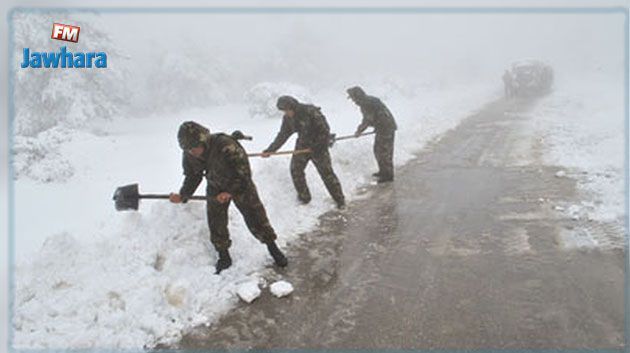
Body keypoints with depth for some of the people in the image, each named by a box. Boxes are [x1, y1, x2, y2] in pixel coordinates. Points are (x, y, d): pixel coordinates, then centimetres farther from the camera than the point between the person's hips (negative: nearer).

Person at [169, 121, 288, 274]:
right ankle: (224, 257, 21)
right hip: (215, 188, 5)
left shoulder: (224, 144, -35)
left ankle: (273, 248, 18)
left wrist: (230, 191, -28)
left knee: (255, 217, -1)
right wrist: (182, 195, -15)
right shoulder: (189, 157, -17)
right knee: (216, 223, 2)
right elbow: (192, 176, 0)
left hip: (240, 185, -4)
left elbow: (243, 169, -28)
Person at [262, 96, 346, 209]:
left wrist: (319, 147, -19)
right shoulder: (288, 118, -4)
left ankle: (340, 200, 6)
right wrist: (270, 150, -6)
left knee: (327, 173, -6)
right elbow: (282, 135, 2)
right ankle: (304, 197, 17)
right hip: (302, 145, 6)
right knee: (295, 170, 0)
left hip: (318, 145, -6)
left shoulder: (311, 112, -23)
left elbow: (324, 130, -19)